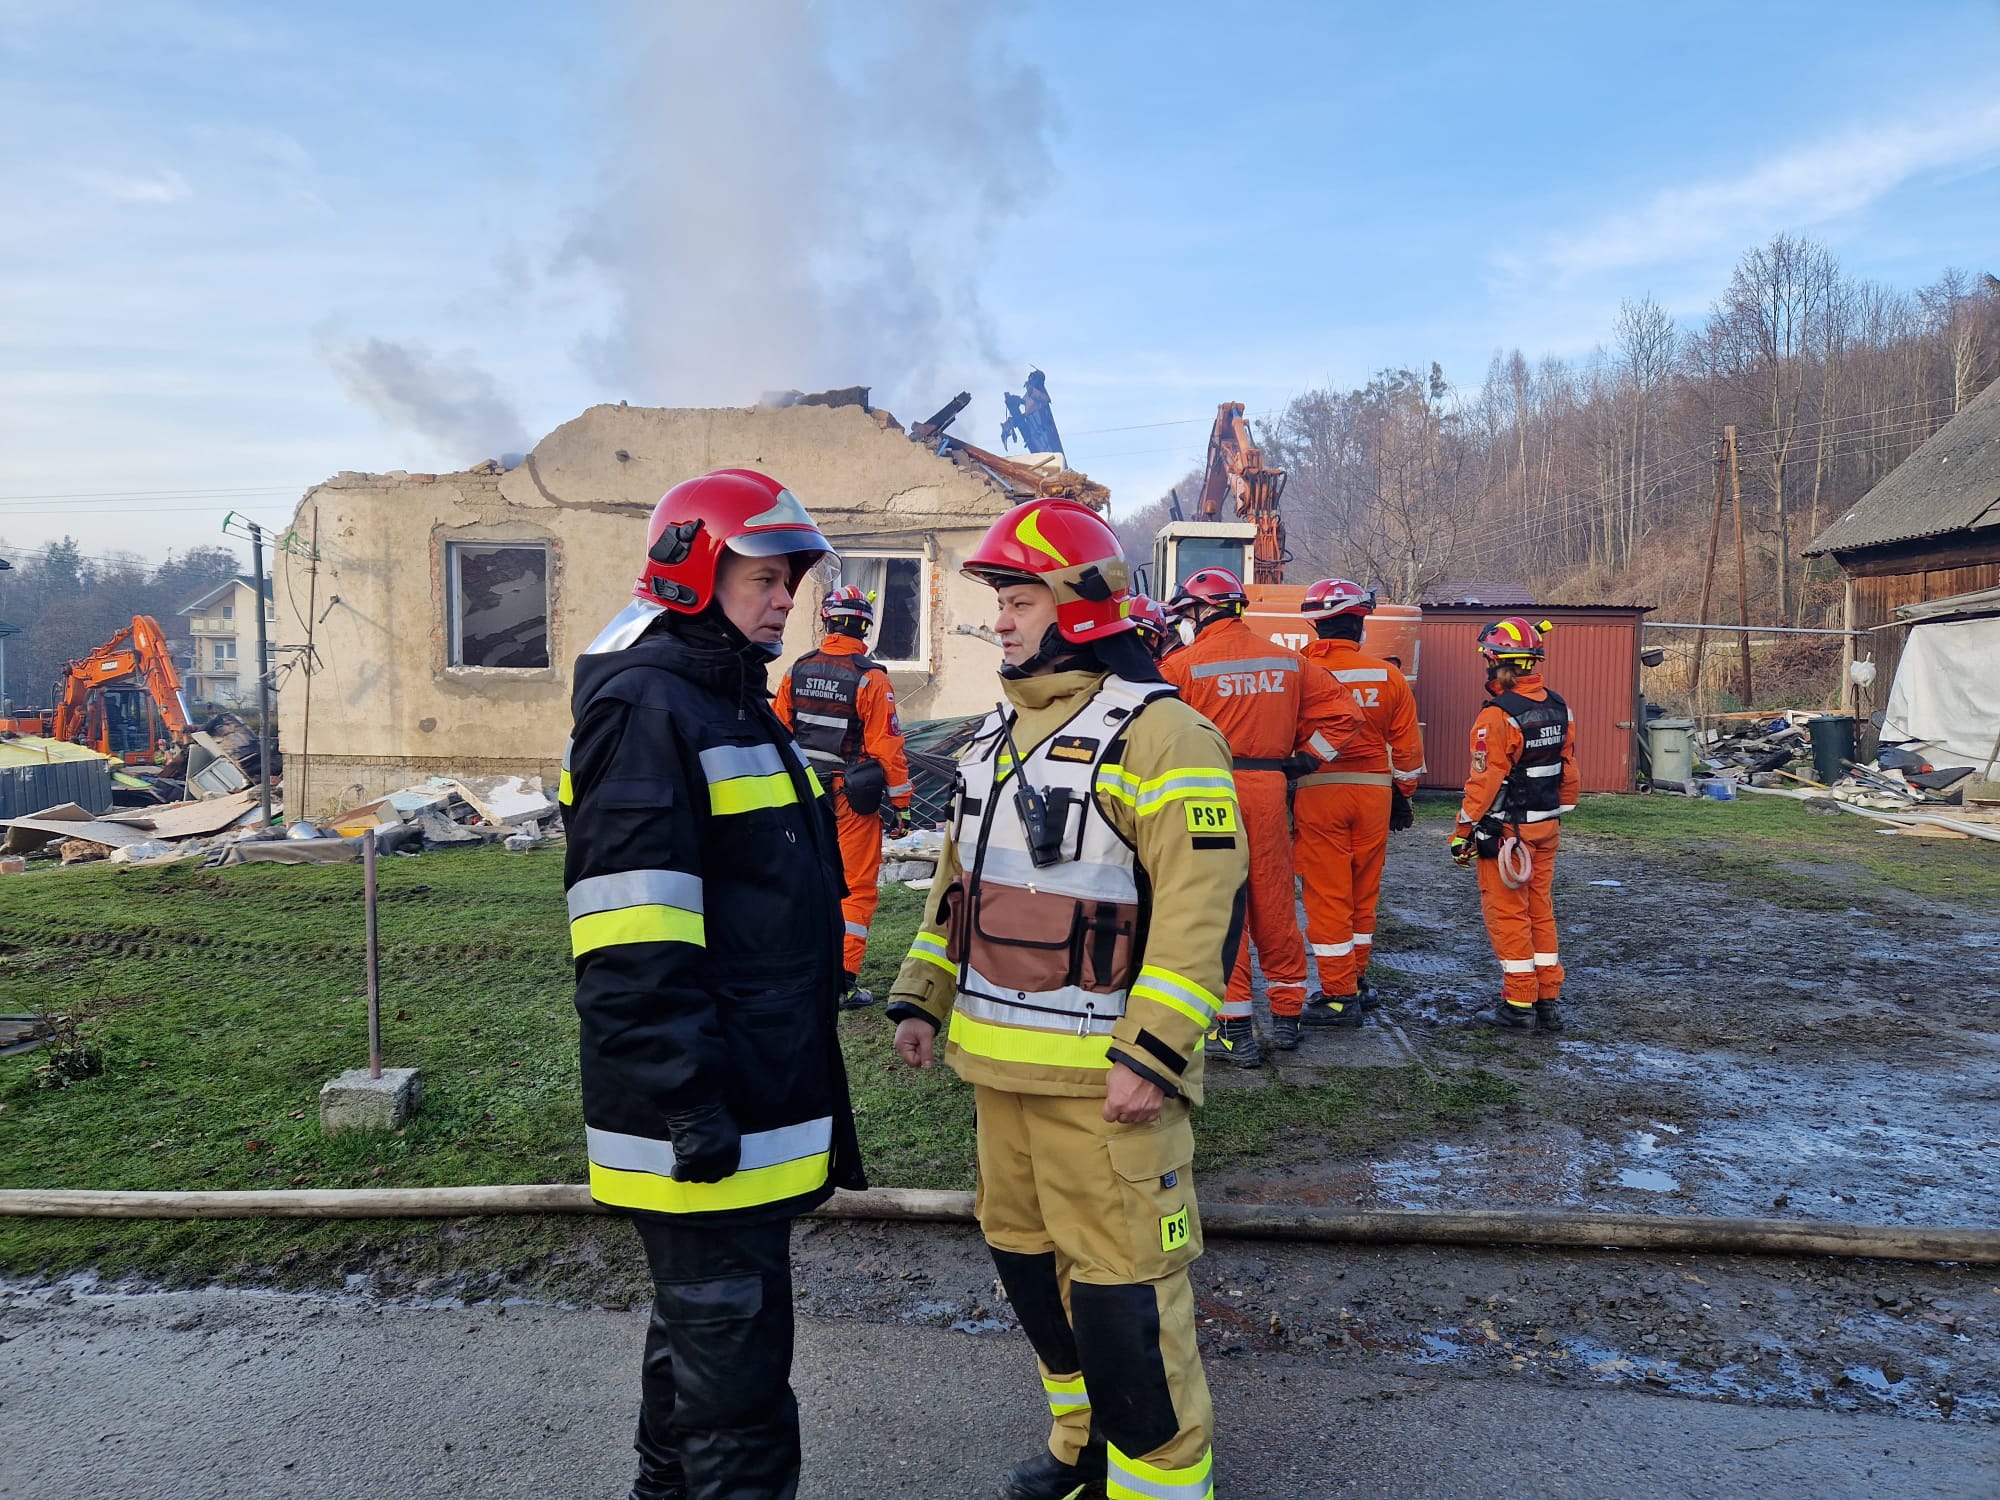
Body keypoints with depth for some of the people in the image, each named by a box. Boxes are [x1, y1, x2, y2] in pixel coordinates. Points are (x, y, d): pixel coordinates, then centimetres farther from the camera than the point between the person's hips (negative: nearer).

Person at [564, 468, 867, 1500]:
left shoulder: (735, 703, 16)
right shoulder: (644, 706, -16)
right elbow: (630, 941, -24)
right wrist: (689, 1099, -24)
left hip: (755, 1093, 10)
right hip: (705, 1117, -10)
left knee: (699, 1327, 24)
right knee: (736, 1366, 0)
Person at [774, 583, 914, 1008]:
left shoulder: (797, 671, 2)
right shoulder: (870, 679, -14)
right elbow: (887, 747, -13)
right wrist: (902, 804, -5)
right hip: (852, 798, -5)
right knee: (857, 888, 4)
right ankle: (844, 981, 4)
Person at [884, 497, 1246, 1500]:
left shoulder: (1158, 733, -14)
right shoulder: (996, 735, 13)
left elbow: (1201, 906, -21)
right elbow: (958, 879, 20)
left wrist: (1151, 1054, -24)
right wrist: (921, 998, 14)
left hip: (1103, 1075, -9)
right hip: (1002, 1063, 9)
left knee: (1122, 1290, -1)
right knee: (1029, 1261, 21)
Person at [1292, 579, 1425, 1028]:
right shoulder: (1389, 676, 1)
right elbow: (1407, 747, 7)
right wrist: (1403, 796, 20)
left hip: (1317, 792, -3)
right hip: (1373, 791, 4)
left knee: (1327, 894, 2)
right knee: (1363, 893, 16)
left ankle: (1339, 995, 6)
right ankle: (1356, 980, 29)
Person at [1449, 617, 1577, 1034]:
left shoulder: (1498, 715, -19)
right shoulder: (1559, 708, 5)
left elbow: (1485, 780, -19)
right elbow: (1568, 770, 12)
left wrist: (1464, 831, -12)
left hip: (1506, 831, -7)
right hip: (1546, 828, 8)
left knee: (1507, 915, 2)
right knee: (1540, 911, 16)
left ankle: (1519, 1005, 7)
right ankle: (1549, 1001, 21)